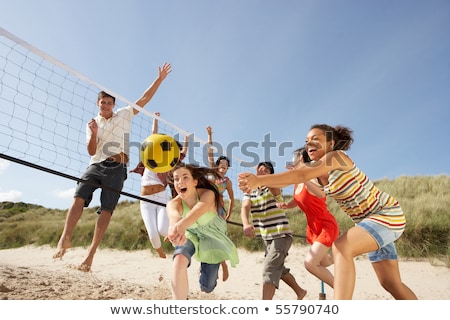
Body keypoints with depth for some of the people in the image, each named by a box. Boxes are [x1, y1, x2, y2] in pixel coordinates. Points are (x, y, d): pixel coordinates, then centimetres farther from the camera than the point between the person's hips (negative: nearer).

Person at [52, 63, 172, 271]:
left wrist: (159, 79, 8)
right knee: (78, 198, -19)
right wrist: (94, 133, -13)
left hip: (117, 167, -2)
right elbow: (91, 151, 5)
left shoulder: (124, 115, 13)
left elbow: (144, 99, 11)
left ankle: (91, 254, -6)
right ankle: (65, 239, -15)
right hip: (96, 165, 2)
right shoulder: (92, 124, 15)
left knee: (106, 210, -8)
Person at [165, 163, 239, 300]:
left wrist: (181, 225, -76)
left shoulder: (208, 194, -32)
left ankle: (219, 261, 35)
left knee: (207, 287, 2)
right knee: (180, 259, -33)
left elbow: (197, 211, -54)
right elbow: (174, 217, -50)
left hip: (211, 236, -1)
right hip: (190, 234, 1)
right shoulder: (173, 204, -26)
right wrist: (176, 229, -75)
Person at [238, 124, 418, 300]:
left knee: (341, 247, -31)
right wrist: (258, 181, -29)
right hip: (367, 220, 9)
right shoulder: (316, 169, 1)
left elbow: (301, 175, -38)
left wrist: (259, 180, -47)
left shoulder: (337, 156, -24)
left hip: (388, 214, -9)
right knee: (390, 283, 15)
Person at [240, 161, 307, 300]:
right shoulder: (250, 191, 4)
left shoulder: (273, 188, -10)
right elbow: (245, 208, -16)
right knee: (278, 268, 22)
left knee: (269, 269, -18)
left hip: (281, 235, -7)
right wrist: (246, 224, -38)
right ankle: (300, 291, 46)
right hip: (267, 238, 7)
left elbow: (273, 186, -37)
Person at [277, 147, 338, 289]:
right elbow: (296, 201, 16)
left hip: (327, 226, -8)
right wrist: (285, 205, -5)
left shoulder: (311, 176, -23)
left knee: (310, 263, -18)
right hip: (313, 227, 8)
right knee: (324, 263, 21)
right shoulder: (296, 182, 2)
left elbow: (322, 194, -42)